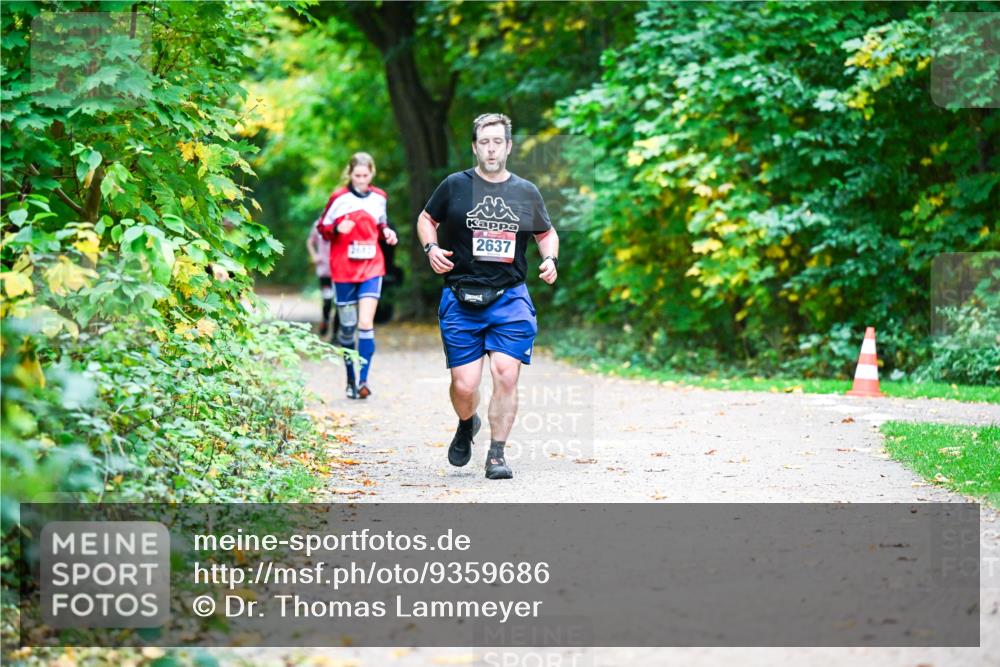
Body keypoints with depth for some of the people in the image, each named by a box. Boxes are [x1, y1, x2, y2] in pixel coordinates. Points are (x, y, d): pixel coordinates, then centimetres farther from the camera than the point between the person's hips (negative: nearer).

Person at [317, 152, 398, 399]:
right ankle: (350, 379, 19)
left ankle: (363, 380, -16)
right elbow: (323, 229, 2)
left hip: (371, 268, 1)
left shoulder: (379, 198, 7)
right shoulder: (339, 198, -3)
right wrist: (337, 229, -19)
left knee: (366, 323, -13)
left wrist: (387, 231, 1)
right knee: (347, 327, 5)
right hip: (343, 270, -1)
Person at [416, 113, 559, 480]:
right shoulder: (455, 186, 3)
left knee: (506, 377, -12)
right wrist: (432, 248, -2)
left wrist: (550, 259, 3)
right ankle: (467, 426, 32)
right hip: (461, 301, -1)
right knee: (464, 386, -3)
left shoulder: (526, 192, 9)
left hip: (510, 299, 1)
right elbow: (426, 219, 17)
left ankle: (496, 455, 1)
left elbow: (547, 233, 23)